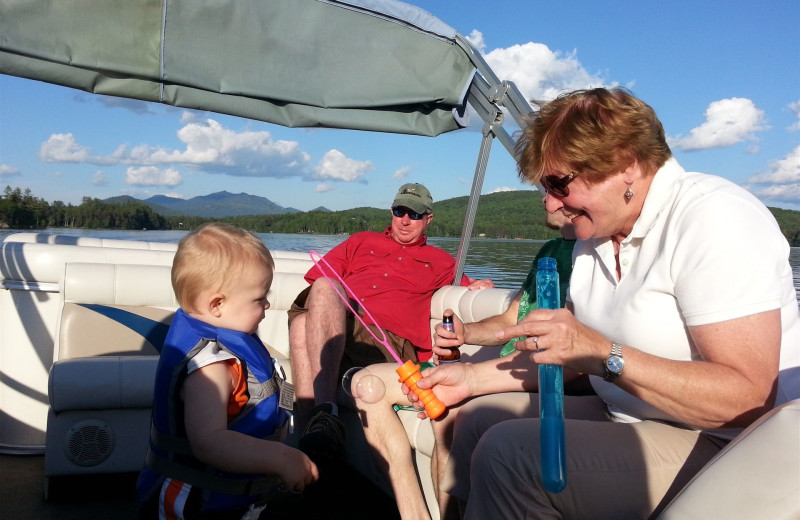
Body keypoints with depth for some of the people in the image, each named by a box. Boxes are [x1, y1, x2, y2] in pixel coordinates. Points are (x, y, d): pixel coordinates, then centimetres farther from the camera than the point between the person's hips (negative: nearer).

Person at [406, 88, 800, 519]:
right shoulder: (596, 234, 8)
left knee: (507, 451, -24)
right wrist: (472, 377, 3)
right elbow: (568, 357, 10)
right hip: (621, 417, 9)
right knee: (476, 419, 6)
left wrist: (605, 355, -29)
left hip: (721, 448, -8)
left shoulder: (711, 217, -18)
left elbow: (747, 400, -25)